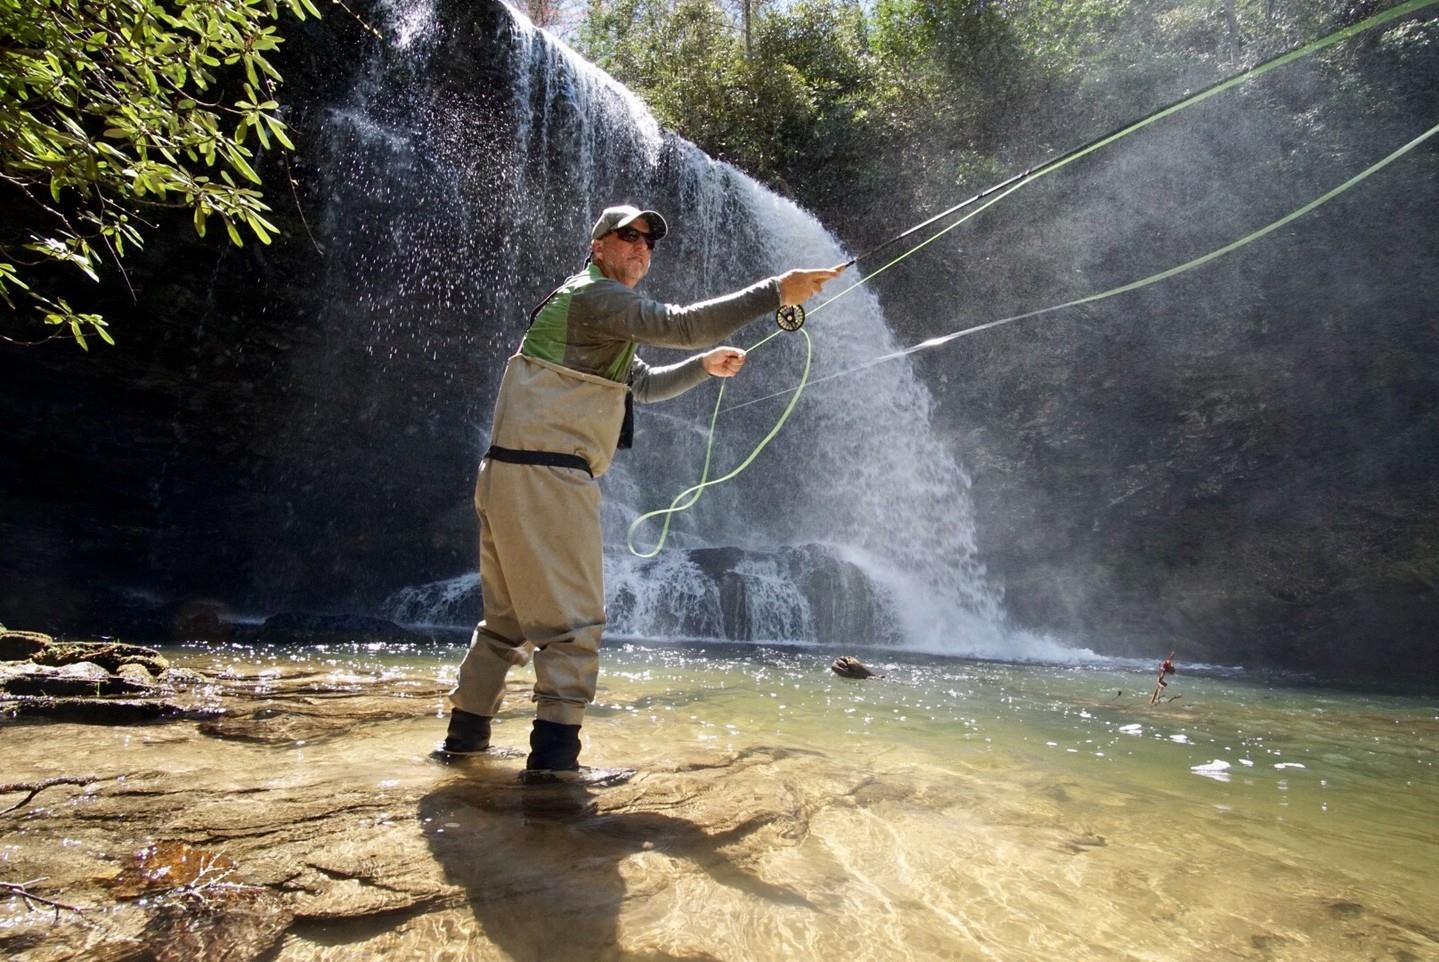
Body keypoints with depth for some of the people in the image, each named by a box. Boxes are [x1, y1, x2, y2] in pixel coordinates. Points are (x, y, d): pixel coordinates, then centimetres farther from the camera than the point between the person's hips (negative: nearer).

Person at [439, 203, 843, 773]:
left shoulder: (604, 319, 25)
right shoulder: (592, 294, -7)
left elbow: (643, 385, 34)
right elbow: (678, 324, -20)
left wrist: (704, 367, 27)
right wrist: (775, 292, -18)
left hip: (512, 476, 11)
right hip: (545, 476, -11)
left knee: (509, 618, 18)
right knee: (575, 620, -7)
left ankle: (466, 734, 29)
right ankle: (554, 756, -2)